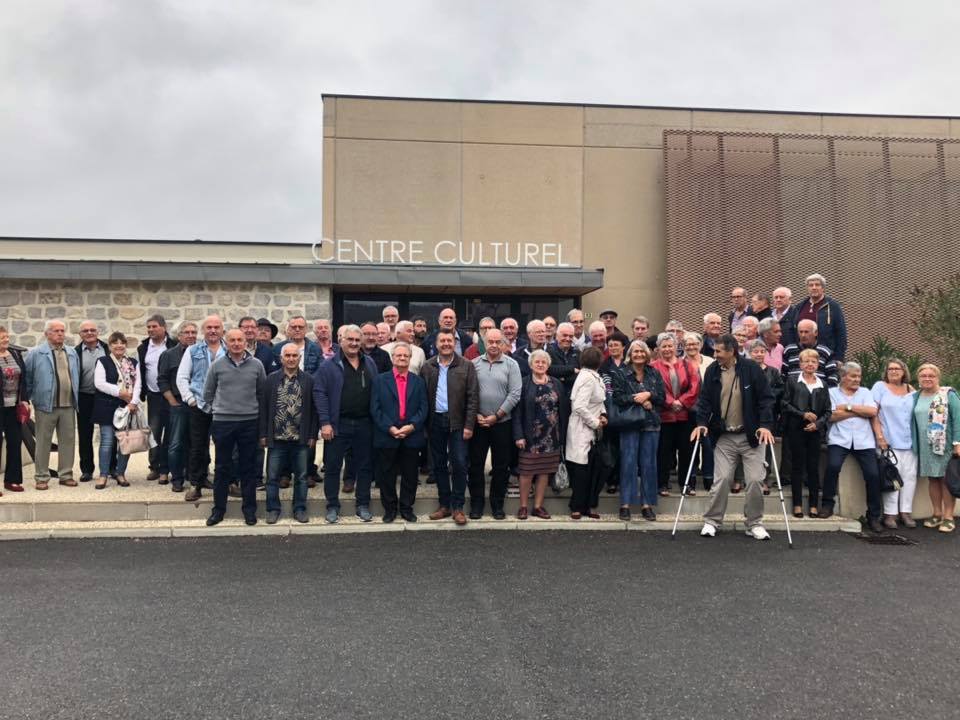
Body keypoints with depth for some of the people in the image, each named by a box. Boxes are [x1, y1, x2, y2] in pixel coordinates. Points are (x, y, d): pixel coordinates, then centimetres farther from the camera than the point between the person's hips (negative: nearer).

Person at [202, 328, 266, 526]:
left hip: (250, 421, 0)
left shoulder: (257, 365, 1)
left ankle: (250, 509, 16)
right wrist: (217, 408, 13)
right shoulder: (217, 365, -1)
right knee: (222, 467, 8)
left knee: (248, 467, 7)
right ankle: (218, 508, 18)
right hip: (222, 422, 0)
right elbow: (208, 392, 10)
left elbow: (262, 392, 11)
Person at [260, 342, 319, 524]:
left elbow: (314, 409, 2)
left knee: (301, 476, 9)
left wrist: (313, 435, -2)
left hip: (301, 439, 0)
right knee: (273, 476, 7)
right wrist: (263, 434, -2)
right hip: (276, 438, 0)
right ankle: (273, 509, 20)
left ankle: (300, 509, 21)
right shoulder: (271, 379, 2)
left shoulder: (308, 381, 1)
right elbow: (263, 408, 2)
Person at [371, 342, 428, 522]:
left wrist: (412, 426, -13)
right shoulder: (380, 380, 4)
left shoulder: (419, 382, 9)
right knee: (387, 476, 6)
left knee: (410, 475, 7)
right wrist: (390, 428, -13)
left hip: (412, 437, 1)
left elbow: (423, 409, 2)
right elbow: (375, 409, -3)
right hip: (387, 436, -1)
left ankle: (407, 508, 20)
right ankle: (389, 509, 19)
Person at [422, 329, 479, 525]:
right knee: (438, 464, 9)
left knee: (459, 464, -3)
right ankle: (444, 505, 20)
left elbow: (472, 397, -5)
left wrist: (469, 425, -10)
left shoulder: (466, 366, -2)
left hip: (457, 421, -3)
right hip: (435, 421, 3)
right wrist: (423, 423, -2)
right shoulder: (427, 367, 5)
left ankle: (457, 507, 8)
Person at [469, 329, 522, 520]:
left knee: (501, 466, 6)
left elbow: (514, 394, -7)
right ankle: (476, 503, 18)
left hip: (502, 423, -1)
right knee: (476, 464, 6)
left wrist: (496, 416, -10)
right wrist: (476, 414, -7)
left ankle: (497, 504, 19)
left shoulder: (511, 364, -1)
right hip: (477, 422, 1)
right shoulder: (475, 364, 3)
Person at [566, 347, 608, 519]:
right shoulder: (588, 378, -19)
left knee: (592, 470, 11)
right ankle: (577, 508, 9)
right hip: (582, 431, -9)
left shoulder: (592, 376, 10)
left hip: (590, 431, 9)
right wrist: (595, 422, -15)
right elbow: (579, 407, -26)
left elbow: (598, 400, 22)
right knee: (582, 469, -1)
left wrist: (602, 413, 2)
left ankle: (587, 506, 20)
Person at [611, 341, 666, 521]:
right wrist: (637, 400, -15)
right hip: (629, 424, -3)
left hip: (651, 424, 3)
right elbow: (617, 398, -8)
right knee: (628, 462, -3)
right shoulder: (621, 374, 1)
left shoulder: (654, 374, 10)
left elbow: (662, 397, 5)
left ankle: (647, 504, 11)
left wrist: (649, 395, -12)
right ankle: (625, 504, 3)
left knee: (648, 463, 4)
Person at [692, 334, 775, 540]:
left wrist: (765, 425, -18)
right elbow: (705, 400, 4)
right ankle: (712, 521, 13)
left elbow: (765, 399, -8)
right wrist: (701, 422, -10)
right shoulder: (712, 371, 0)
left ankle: (755, 524, 15)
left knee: (754, 480, 0)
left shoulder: (752, 369, -8)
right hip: (724, 437, 2)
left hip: (751, 435, -2)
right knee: (721, 480, -1)